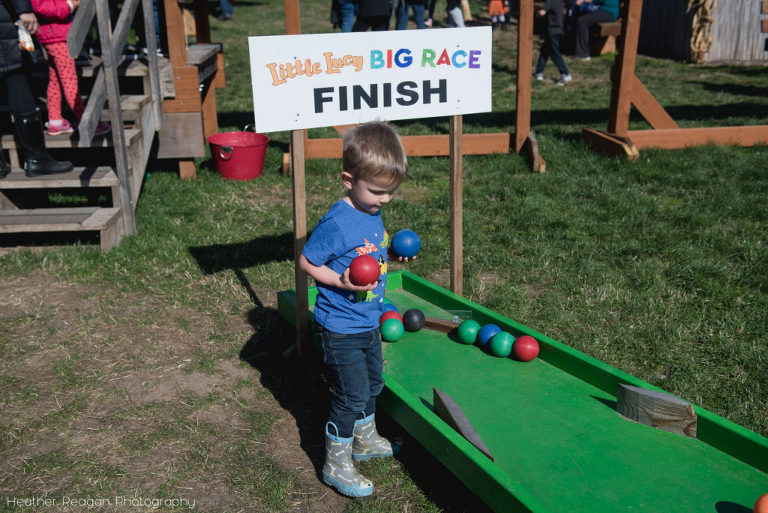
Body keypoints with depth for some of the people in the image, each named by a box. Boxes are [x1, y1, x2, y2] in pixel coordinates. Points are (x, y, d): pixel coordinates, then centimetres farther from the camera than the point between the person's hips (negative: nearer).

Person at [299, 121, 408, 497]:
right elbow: (306, 261, -19)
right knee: (350, 397, 1)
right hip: (341, 329, -9)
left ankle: (365, 439, 46)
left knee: (371, 384, 24)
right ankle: (336, 464, 19)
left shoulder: (372, 212, 1)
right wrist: (342, 282, -28)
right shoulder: (337, 222, -25)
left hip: (368, 324, 9)